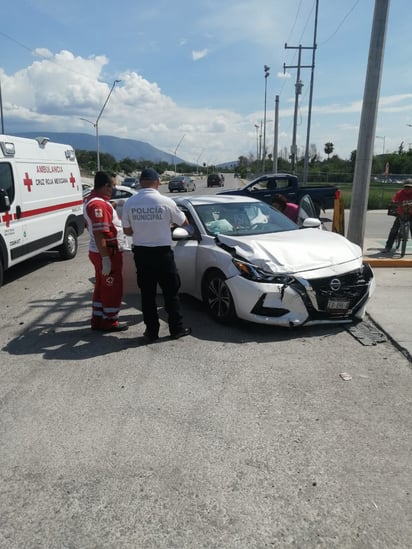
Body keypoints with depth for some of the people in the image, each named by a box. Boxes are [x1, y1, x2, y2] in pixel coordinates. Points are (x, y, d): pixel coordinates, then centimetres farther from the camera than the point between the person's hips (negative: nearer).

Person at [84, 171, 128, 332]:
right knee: (113, 288, 2)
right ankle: (109, 321, 13)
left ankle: (98, 319, 27)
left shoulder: (91, 200, 12)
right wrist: (105, 258, -26)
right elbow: (99, 234, -27)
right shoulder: (99, 205, -21)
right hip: (107, 252, -10)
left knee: (101, 287, 17)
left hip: (99, 252, 10)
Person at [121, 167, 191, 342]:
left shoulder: (130, 203, -3)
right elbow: (183, 223, 4)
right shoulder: (166, 202, -11)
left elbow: (127, 230, 6)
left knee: (147, 293, 10)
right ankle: (176, 328, 16)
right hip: (162, 253, -3)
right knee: (171, 292, 9)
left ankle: (151, 331, 16)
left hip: (141, 253, 3)